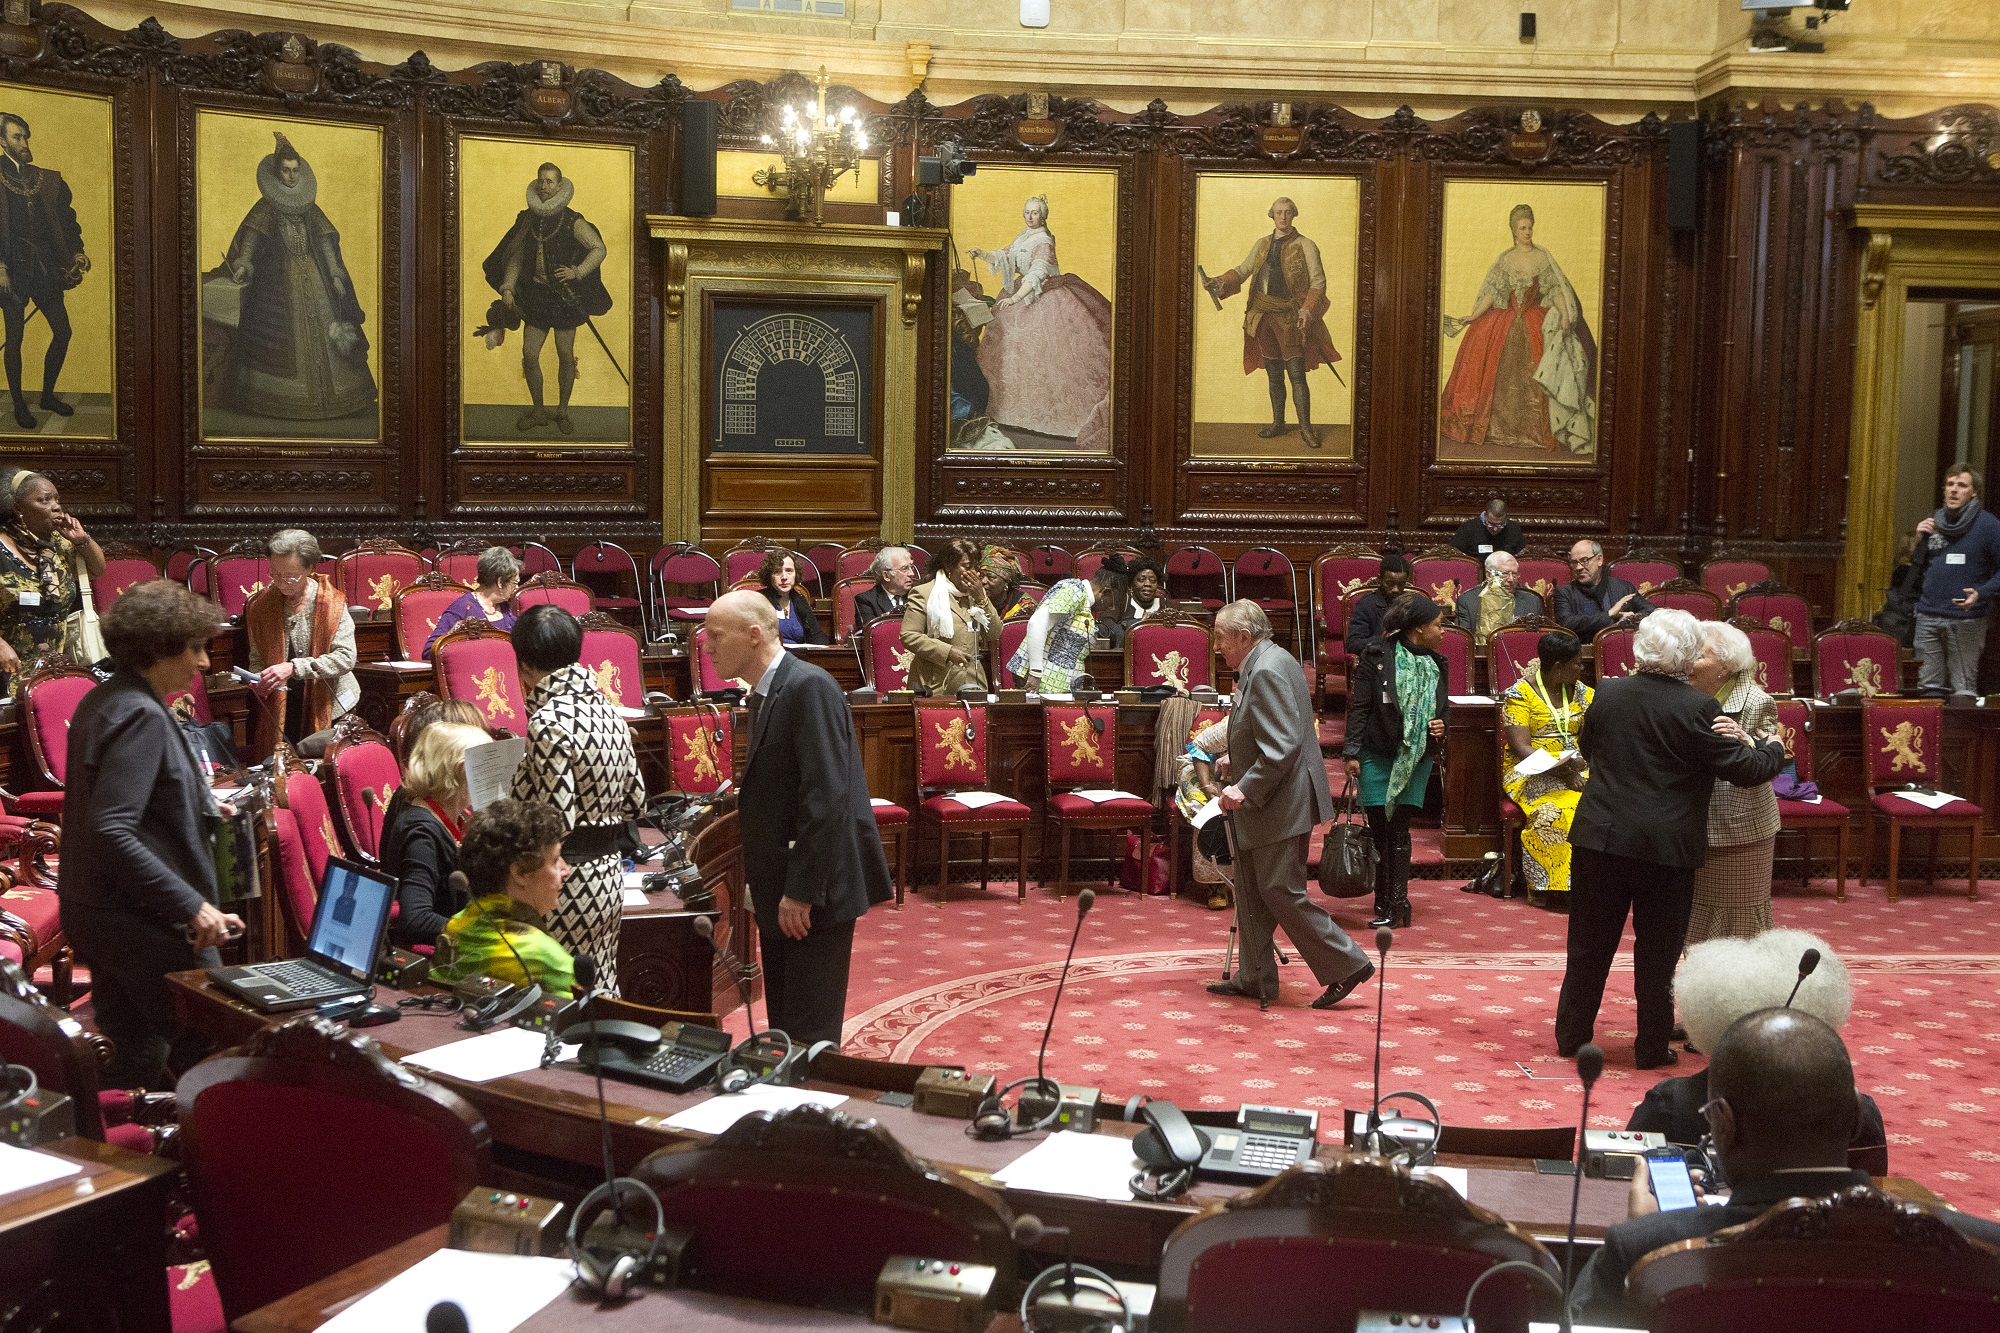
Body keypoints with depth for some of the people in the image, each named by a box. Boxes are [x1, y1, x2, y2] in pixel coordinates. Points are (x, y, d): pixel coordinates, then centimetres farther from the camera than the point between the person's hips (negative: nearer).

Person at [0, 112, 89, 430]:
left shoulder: (49, 180, 11)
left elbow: (66, 220, 12)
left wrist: (77, 252, -3)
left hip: (45, 268, 4)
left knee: (62, 332, 5)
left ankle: (48, 394, 22)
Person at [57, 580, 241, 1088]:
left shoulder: (104, 701, 11)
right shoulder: (141, 716, -19)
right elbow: (111, 832, -27)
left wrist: (198, 806, 27)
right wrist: (192, 905, -27)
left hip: (96, 912, 10)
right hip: (143, 923, -10)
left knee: (138, 1057, 16)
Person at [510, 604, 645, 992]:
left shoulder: (549, 722, -18)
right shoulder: (607, 710, 6)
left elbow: (556, 820, -21)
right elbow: (636, 799, 11)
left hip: (567, 885, -8)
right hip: (609, 876, 8)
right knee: (599, 990, 16)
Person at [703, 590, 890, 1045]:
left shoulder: (809, 687, -17)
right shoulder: (766, 692, 14)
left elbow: (826, 796, -23)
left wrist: (802, 892, -22)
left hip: (815, 892, -10)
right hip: (781, 891, 10)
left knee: (809, 1039, -4)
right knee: (783, 1034, 14)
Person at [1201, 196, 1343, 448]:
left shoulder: (1305, 246, -2)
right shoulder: (1262, 244, 12)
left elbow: (1318, 281, -5)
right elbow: (1242, 271, 8)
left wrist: (1308, 309, -19)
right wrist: (1220, 283, -11)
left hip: (1290, 317, -5)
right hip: (1263, 314, 5)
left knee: (1296, 374, -8)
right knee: (1274, 375, 12)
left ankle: (1305, 427, -1)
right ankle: (1278, 424, 22)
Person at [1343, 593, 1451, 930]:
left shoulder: (1436, 665, 8)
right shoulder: (1376, 656, -6)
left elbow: (1442, 710, 21)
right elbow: (1359, 707, -6)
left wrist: (1441, 727, -2)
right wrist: (1352, 752, -10)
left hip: (1415, 757, 3)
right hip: (1376, 754, -3)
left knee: (1399, 830, -1)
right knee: (1379, 830, 1)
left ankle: (1396, 904, -1)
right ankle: (1387, 904, 10)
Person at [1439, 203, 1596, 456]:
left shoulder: (1544, 257, 3)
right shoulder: (1505, 259, 5)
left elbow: (1557, 290, 0)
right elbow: (1491, 293, 3)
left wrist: (1564, 315, -14)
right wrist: (1472, 316, -7)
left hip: (1537, 324, -1)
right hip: (1507, 324, 1)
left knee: (1537, 377, -10)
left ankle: (1541, 433, -6)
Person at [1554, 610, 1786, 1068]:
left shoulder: (1607, 694, -2)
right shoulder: (1698, 709, -15)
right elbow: (1745, 770, -9)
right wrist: (1771, 747, 11)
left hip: (1599, 839, 3)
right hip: (1666, 847, -3)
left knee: (1589, 945, 14)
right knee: (1657, 953, 9)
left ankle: (1571, 1035, 23)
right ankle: (1652, 1048, 18)